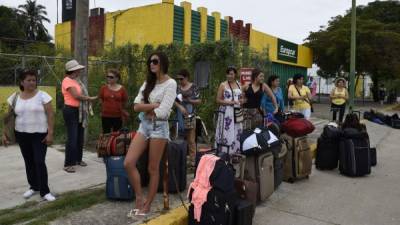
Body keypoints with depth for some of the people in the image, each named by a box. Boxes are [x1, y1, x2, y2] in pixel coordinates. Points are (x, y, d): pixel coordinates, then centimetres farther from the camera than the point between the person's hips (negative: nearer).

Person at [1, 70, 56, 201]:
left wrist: (50, 133, -14)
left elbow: (50, 115, -9)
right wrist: (5, 133, 7)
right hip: (22, 135, 4)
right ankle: (34, 187, 28)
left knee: (40, 162, -7)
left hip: (40, 135, -4)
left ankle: (44, 191, 2)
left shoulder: (42, 96, -8)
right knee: (28, 162, 12)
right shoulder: (14, 97, 4)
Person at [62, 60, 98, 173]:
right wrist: (90, 98, -10)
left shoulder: (76, 80, 14)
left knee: (80, 137, 14)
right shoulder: (67, 81, -13)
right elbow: (76, 96, -20)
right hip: (71, 111, -9)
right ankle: (68, 164, -1)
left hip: (79, 111, 9)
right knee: (72, 138, -8)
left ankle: (78, 159, 27)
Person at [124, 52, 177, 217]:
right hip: (144, 125, 6)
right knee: (128, 163, -4)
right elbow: (136, 106, 2)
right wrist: (155, 105, -9)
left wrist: (146, 108, -1)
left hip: (159, 127, -6)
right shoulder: (148, 83, 14)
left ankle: (147, 206, 17)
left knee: (153, 168, 3)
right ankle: (139, 198, 13)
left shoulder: (170, 83, -6)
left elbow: (162, 112, -15)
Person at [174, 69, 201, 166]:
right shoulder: (177, 87, 10)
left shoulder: (193, 87, 2)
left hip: (190, 116, -3)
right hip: (179, 116, 3)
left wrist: (189, 100, -12)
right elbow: (173, 100, 2)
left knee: (191, 140, 0)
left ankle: (193, 160, 6)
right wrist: (180, 106, -16)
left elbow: (199, 101, 2)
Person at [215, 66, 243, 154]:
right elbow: (218, 100, -4)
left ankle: (235, 152, 13)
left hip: (237, 112, 5)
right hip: (226, 113, -5)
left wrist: (241, 101, 4)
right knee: (226, 133, -8)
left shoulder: (239, 84, 14)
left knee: (237, 133, 4)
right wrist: (229, 102, -15)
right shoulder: (223, 85, 0)